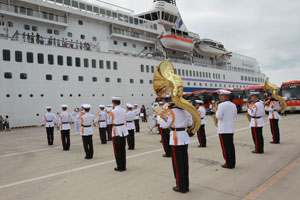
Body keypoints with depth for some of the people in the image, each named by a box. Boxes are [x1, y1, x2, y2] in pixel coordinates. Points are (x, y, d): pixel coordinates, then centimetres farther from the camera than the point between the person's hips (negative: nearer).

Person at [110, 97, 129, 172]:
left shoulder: (112, 111, -12)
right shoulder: (123, 110, 5)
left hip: (116, 130, -6)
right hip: (123, 129, 6)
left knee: (117, 150, 4)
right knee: (123, 149, 13)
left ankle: (120, 167, 11)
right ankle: (123, 166, 20)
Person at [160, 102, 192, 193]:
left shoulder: (171, 111, -11)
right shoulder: (185, 111, 7)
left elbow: (165, 125, -9)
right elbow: (189, 123, 15)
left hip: (176, 138, -6)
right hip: (184, 137, 6)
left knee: (177, 163, 4)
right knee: (185, 162, 13)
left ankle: (181, 187, 13)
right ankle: (186, 186, 23)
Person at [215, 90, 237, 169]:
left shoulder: (221, 105, -15)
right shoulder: (233, 105, 8)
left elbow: (218, 116, -16)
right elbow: (234, 116, 18)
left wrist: (216, 110, 1)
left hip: (223, 130, -7)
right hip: (231, 129, 7)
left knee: (225, 147, 0)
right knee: (231, 146, 12)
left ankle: (228, 164, 5)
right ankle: (232, 163, 19)